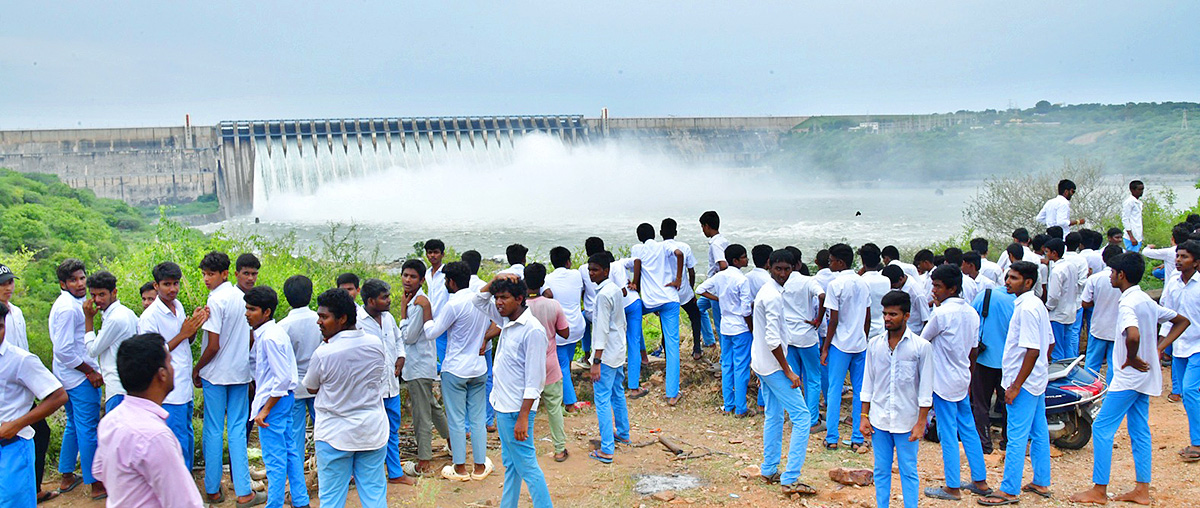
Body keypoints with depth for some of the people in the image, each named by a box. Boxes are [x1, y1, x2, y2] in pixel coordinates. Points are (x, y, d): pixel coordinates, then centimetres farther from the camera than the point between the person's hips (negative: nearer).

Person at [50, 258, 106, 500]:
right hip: (79, 375, -10)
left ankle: (67, 477, 30)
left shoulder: (67, 304, 10)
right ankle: (96, 484, 4)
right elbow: (65, 350, -23)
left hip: (67, 375, 10)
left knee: (73, 425, 20)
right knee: (88, 428, -3)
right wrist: (90, 372, -17)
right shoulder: (68, 308, -21)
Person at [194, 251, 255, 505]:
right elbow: (250, 338, 11)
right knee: (237, 430, 7)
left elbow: (213, 346, -17)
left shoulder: (216, 301, -16)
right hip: (240, 372, 5)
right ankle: (243, 491, 4)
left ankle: (213, 490, 13)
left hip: (216, 373, -5)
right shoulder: (242, 296, 4)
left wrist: (197, 369, -3)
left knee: (213, 431, 5)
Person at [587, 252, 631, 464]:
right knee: (617, 394, 23)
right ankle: (623, 433, 38)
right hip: (619, 352, 10)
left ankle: (607, 450, -9)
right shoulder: (616, 290, 8)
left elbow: (602, 330, -22)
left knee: (602, 400, -7)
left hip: (606, 354, -10)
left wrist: (596, 362, -22)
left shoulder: (603, 295, -20)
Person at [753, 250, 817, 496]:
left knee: (774, 415, 18)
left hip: (762, 363, 10)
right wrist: (788, 372, -20)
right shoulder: (773, 296, -21)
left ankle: (769, 470, 27)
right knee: (802, 416, -7)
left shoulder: (766, 291, 11)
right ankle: (791, 479, -9)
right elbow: (773, 339, -25)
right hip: (773, 365, -10)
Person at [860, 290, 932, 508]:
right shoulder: (875, 344, 3)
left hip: (907, 422, -3)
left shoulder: (921, 346, -7)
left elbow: (925, 389, -4)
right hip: (879, 419, 3)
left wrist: (921, 423, -7)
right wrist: (864, 416, 6)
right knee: (881, 470, 11)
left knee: (908, 471, 5)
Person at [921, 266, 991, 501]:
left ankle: (953, 488, 5)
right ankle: (980, 481, 21)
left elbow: (922, 341, -8)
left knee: (948, 433, -1)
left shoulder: (942, 313, -18)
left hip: (944, 380, -8)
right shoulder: (971, 312, 6)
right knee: (968, 429, 15)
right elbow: (973, 349, 13)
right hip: (962, 379, 8)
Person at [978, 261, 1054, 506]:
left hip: (1024, 383, -10)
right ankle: (1041, 483, 26)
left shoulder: (1026, 308, -20)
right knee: (1038, 433, 16)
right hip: (1037, 380, 10)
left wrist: (1016, 386, -22)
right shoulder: (1037, 304, 11)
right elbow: (1049, 343, 18)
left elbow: (1033, 350, -25)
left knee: (1017, 437, -5)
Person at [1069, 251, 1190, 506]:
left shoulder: (1128, 304, -19)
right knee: (1139, 431, 13)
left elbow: (1133, 335, -39)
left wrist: (1131, 359, -20)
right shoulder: (1147, 301, 10)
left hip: (1129, 377, -10)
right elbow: (1182, 321, 22)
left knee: (1102, 429, -4)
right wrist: (1159, 347, 12)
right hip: (1145, 376, 10)